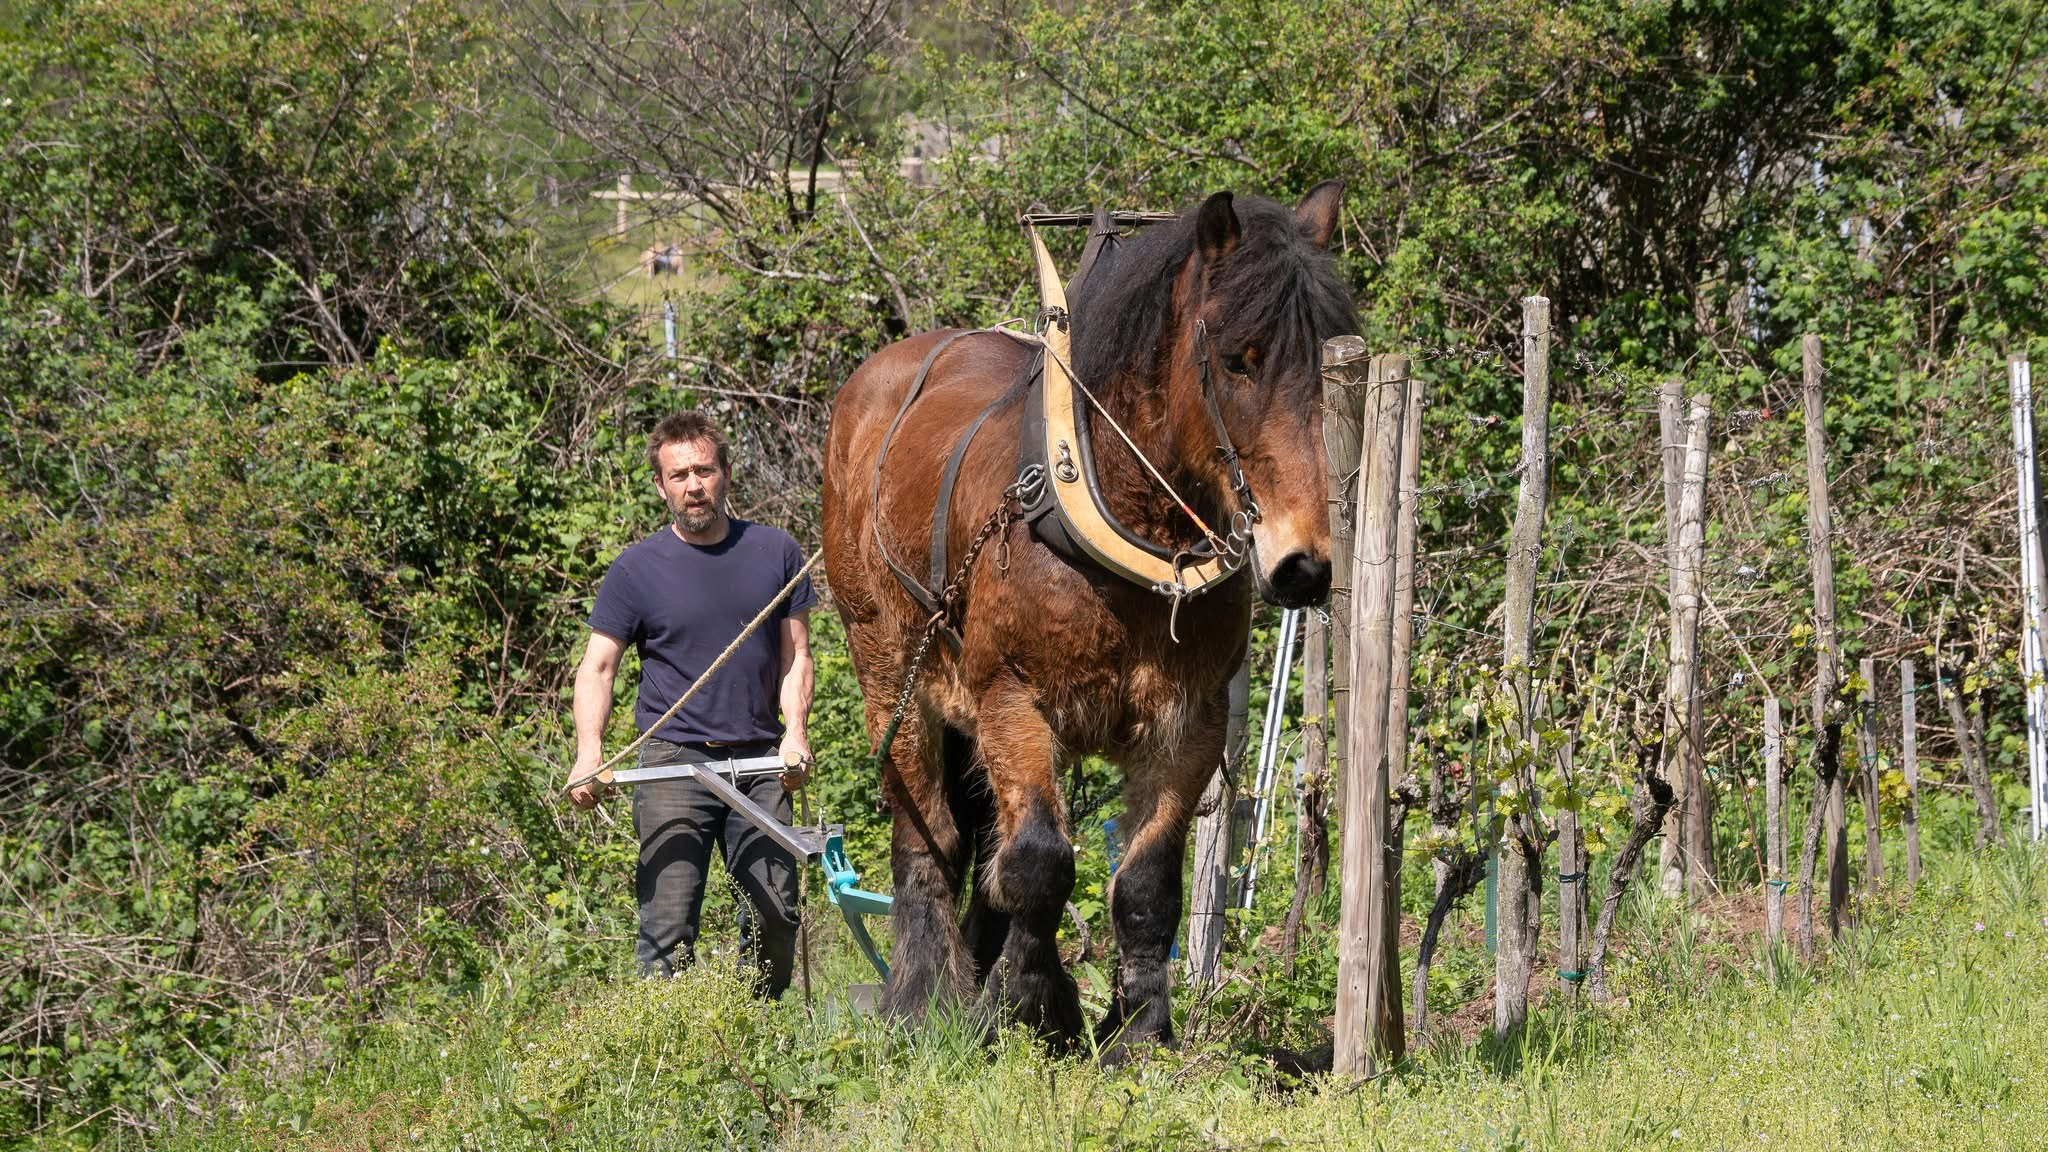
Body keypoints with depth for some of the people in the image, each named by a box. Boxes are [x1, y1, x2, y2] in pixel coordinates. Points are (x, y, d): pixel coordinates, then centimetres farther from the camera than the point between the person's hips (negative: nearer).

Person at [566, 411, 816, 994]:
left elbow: (795, 655, 11)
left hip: (760, 761, 3)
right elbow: (597, 666, 0)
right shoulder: (636, 569, 0)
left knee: (777, 915, 2)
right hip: (673, 759, -2)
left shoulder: (775, 552, 8)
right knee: (668, 926, -9)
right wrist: (589, 749, -17)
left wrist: (794, 729, -7)